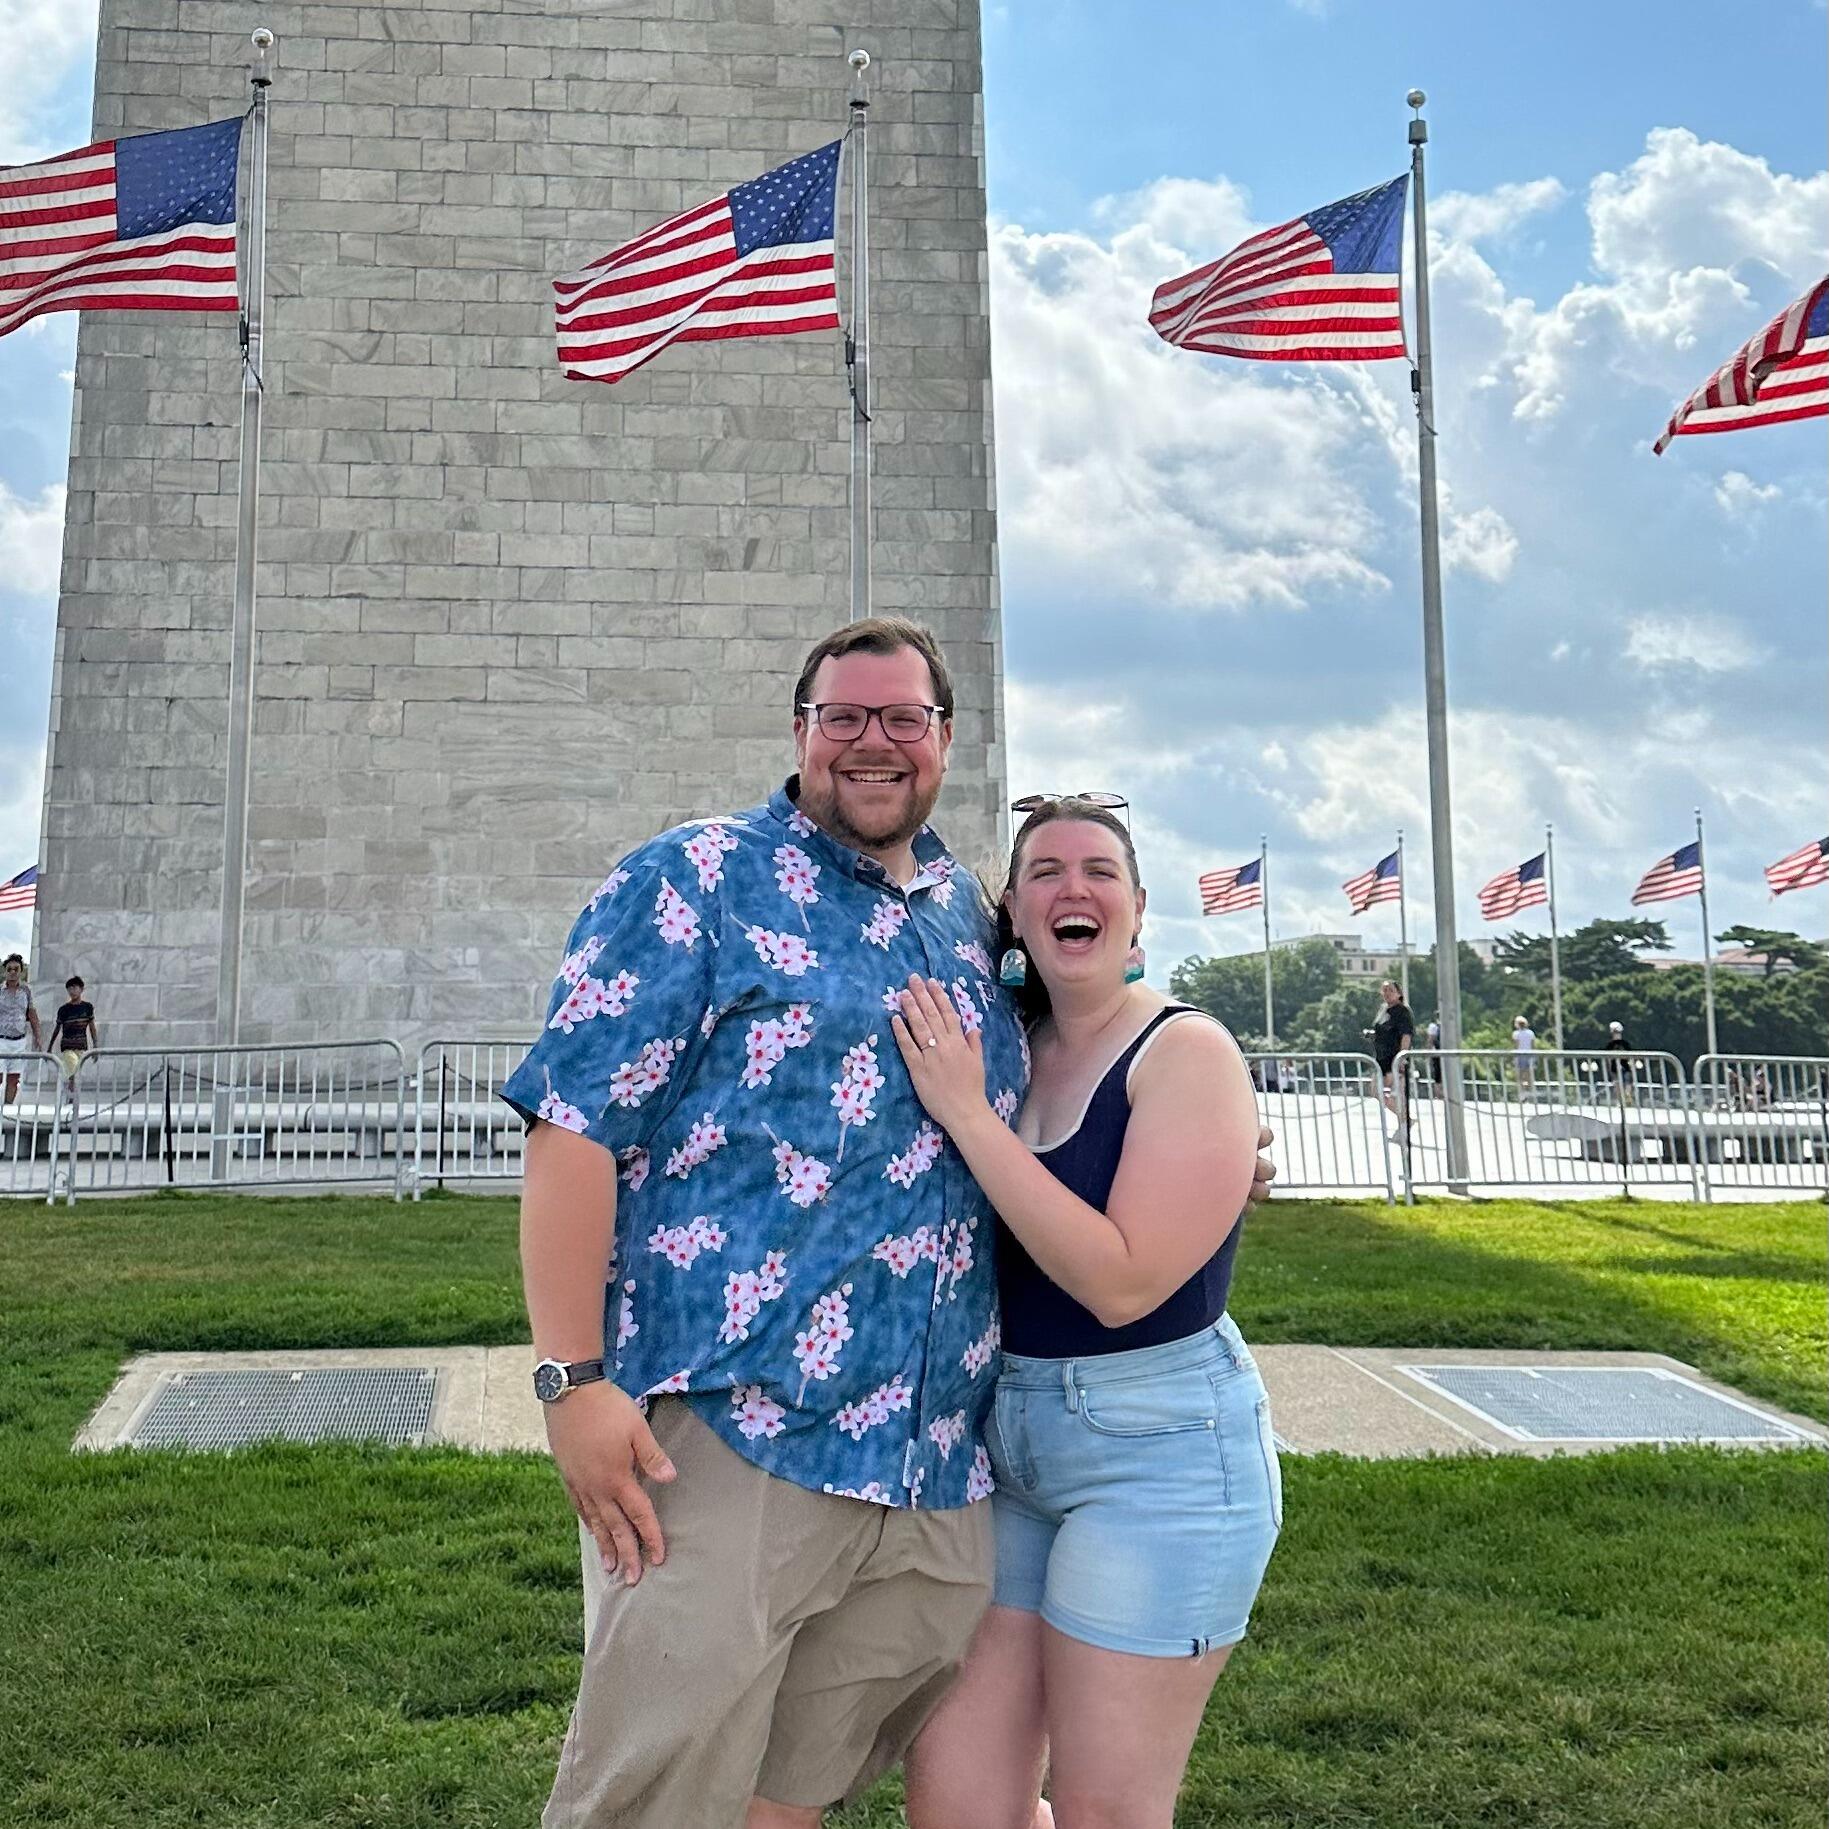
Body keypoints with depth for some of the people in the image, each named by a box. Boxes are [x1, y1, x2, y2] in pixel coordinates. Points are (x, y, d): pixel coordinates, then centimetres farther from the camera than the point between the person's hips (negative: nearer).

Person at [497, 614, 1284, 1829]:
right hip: (726, 1437, -5)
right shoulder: (696, 885, -3)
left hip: (935, 1461, 6)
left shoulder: (972, 919, 16)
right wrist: (575, 1381, -17)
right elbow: (576, 1128, -9)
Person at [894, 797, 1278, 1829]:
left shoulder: (1187, 1052, -12)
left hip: (1159, 1451, -6)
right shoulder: (1004, 1054, 7)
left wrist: (966, 1115, -21)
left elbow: (1122, 1281, -23)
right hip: (1009, 1442, 6)